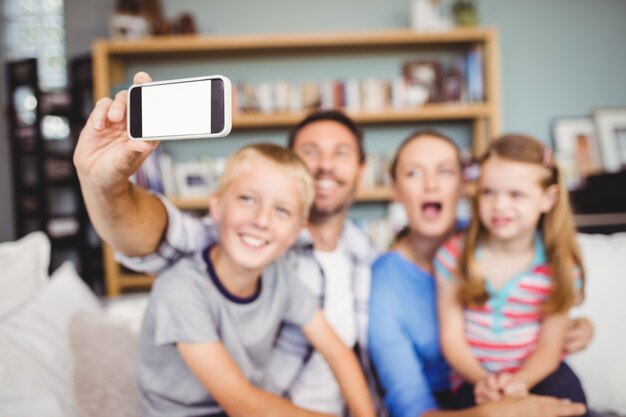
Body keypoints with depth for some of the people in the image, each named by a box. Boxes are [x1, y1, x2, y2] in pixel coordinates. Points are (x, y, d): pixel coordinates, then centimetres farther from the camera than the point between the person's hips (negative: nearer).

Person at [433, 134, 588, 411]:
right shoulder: (454, 256, -5)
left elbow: (548, 346, -4)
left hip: (533, 374, 2)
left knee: (565, 389, -27)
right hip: (475, 376, -1)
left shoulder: (559, 267, -5)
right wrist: (481, 380, -21)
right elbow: (451, 338, -5)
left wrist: (520, 382, -22)